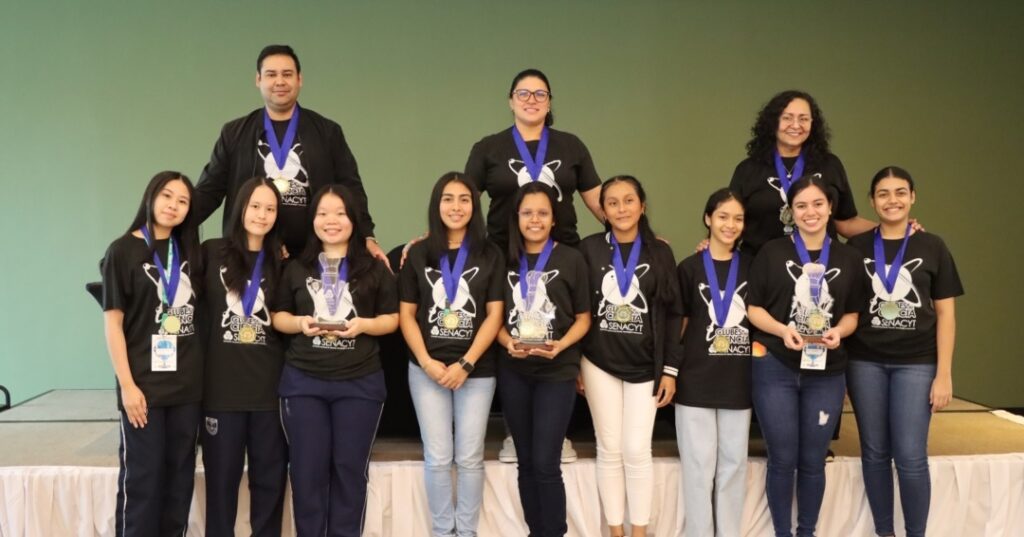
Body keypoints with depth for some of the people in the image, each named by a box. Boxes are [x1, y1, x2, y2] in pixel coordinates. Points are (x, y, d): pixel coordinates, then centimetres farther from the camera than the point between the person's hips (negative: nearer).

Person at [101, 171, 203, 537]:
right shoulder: (124, 250, -3)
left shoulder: (189, 252, 12)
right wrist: (127, 384, -13)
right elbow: (113, 322, -8)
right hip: (144, 383, -5)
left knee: (180, 477, 10)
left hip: (187, 383, 5)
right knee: (142, 477, 0)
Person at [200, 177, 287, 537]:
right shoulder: (212, 252, 1)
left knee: (270, 476, 8)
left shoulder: (281, 262, 8)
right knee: (221, 476, 7)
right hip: (222, 384, -2)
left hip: (269, 385, 2)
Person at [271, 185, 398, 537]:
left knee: (350, 468, 6)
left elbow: (392, 319, 4)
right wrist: (300, 323, -10)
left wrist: (364, 325, -14)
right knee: (307, 468, 4)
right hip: (302, 380, 1)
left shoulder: (375, 268, 4)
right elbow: (278, 316, 11)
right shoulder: (296, 268, 8)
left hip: (360, 382, -1)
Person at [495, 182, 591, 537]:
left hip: (557, 372, -3)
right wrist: (507, 342, -9)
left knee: (545, 464, -8)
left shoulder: (571, 260, -2)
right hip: (513, 372, 3)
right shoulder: (505, 259, 6)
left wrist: (560, 345, -16)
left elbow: (583, 318, 1)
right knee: (526, 462, 11)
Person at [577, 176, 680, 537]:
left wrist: (670, 369, -1)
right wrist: (573, 364, 0)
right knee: (610, 450, 6)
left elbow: (672, 314, 3)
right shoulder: (589, 249, -1)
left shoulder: (660, 252, 1)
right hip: (599, 363, 0)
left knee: (637, 451, -1)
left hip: (645, 366, 0)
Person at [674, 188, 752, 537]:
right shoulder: (690, 268, 0)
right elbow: (677, 323, 4)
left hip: (738, 381, 3)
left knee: (733, 464, 9)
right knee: (699, 465, 1)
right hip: (696, 380, -2)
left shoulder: (751, 267, 7)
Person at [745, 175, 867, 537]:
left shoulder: (849, 259, 5)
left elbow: (852, 314, 10)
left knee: (813, 461, 11)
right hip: (774, 369, -2)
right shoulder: (772, 252, -1)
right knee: (782, 459, 4)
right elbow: (753, 308, 0)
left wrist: (838, 331, -11)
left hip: (827, 373, 2)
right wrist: (782, 330, -17)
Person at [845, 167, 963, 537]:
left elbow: (945, 314, 2)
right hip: (865, 362, 1)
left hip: (916, 363, -1)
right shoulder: (856, 248, 3)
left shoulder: (932, 248, 2)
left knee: (910, 455, -4)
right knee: (875, 452, 8)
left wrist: (944, 373, -2)